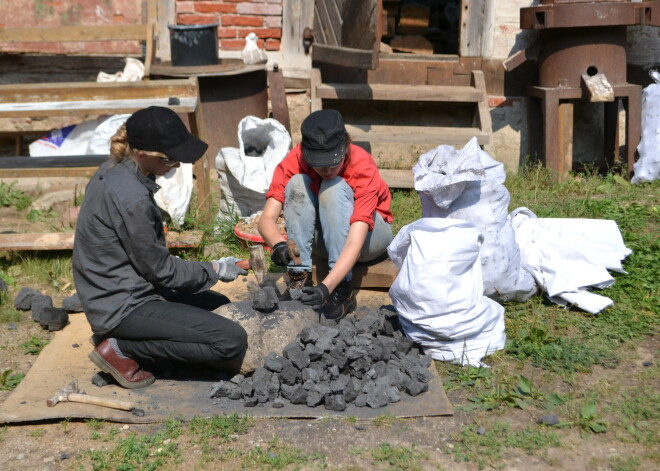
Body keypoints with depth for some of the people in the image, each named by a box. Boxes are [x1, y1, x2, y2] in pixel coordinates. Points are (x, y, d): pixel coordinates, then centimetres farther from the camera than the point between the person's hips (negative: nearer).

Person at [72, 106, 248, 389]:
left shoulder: (113, 171, 3)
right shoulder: (131, 197, -26)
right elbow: (159, 269, -17)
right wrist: (215, 270, -4)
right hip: (124, 307, -10)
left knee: (220, 306, 23)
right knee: (233, 341, -16)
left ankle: (117, 336, 12)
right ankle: (121, 348, -5)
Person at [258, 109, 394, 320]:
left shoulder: (363, 167, -31)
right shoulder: (294, 161, -22)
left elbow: (354, 242, -38)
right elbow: (267, 218, -28)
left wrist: (326, 286, -51)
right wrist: (278, 244, -51)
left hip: (370, 233, -2)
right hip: (323, 237, 3)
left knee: (335, 188, -32)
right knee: (297, 184, -26)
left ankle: (343, 290, -30)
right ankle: (300, 278, -24)